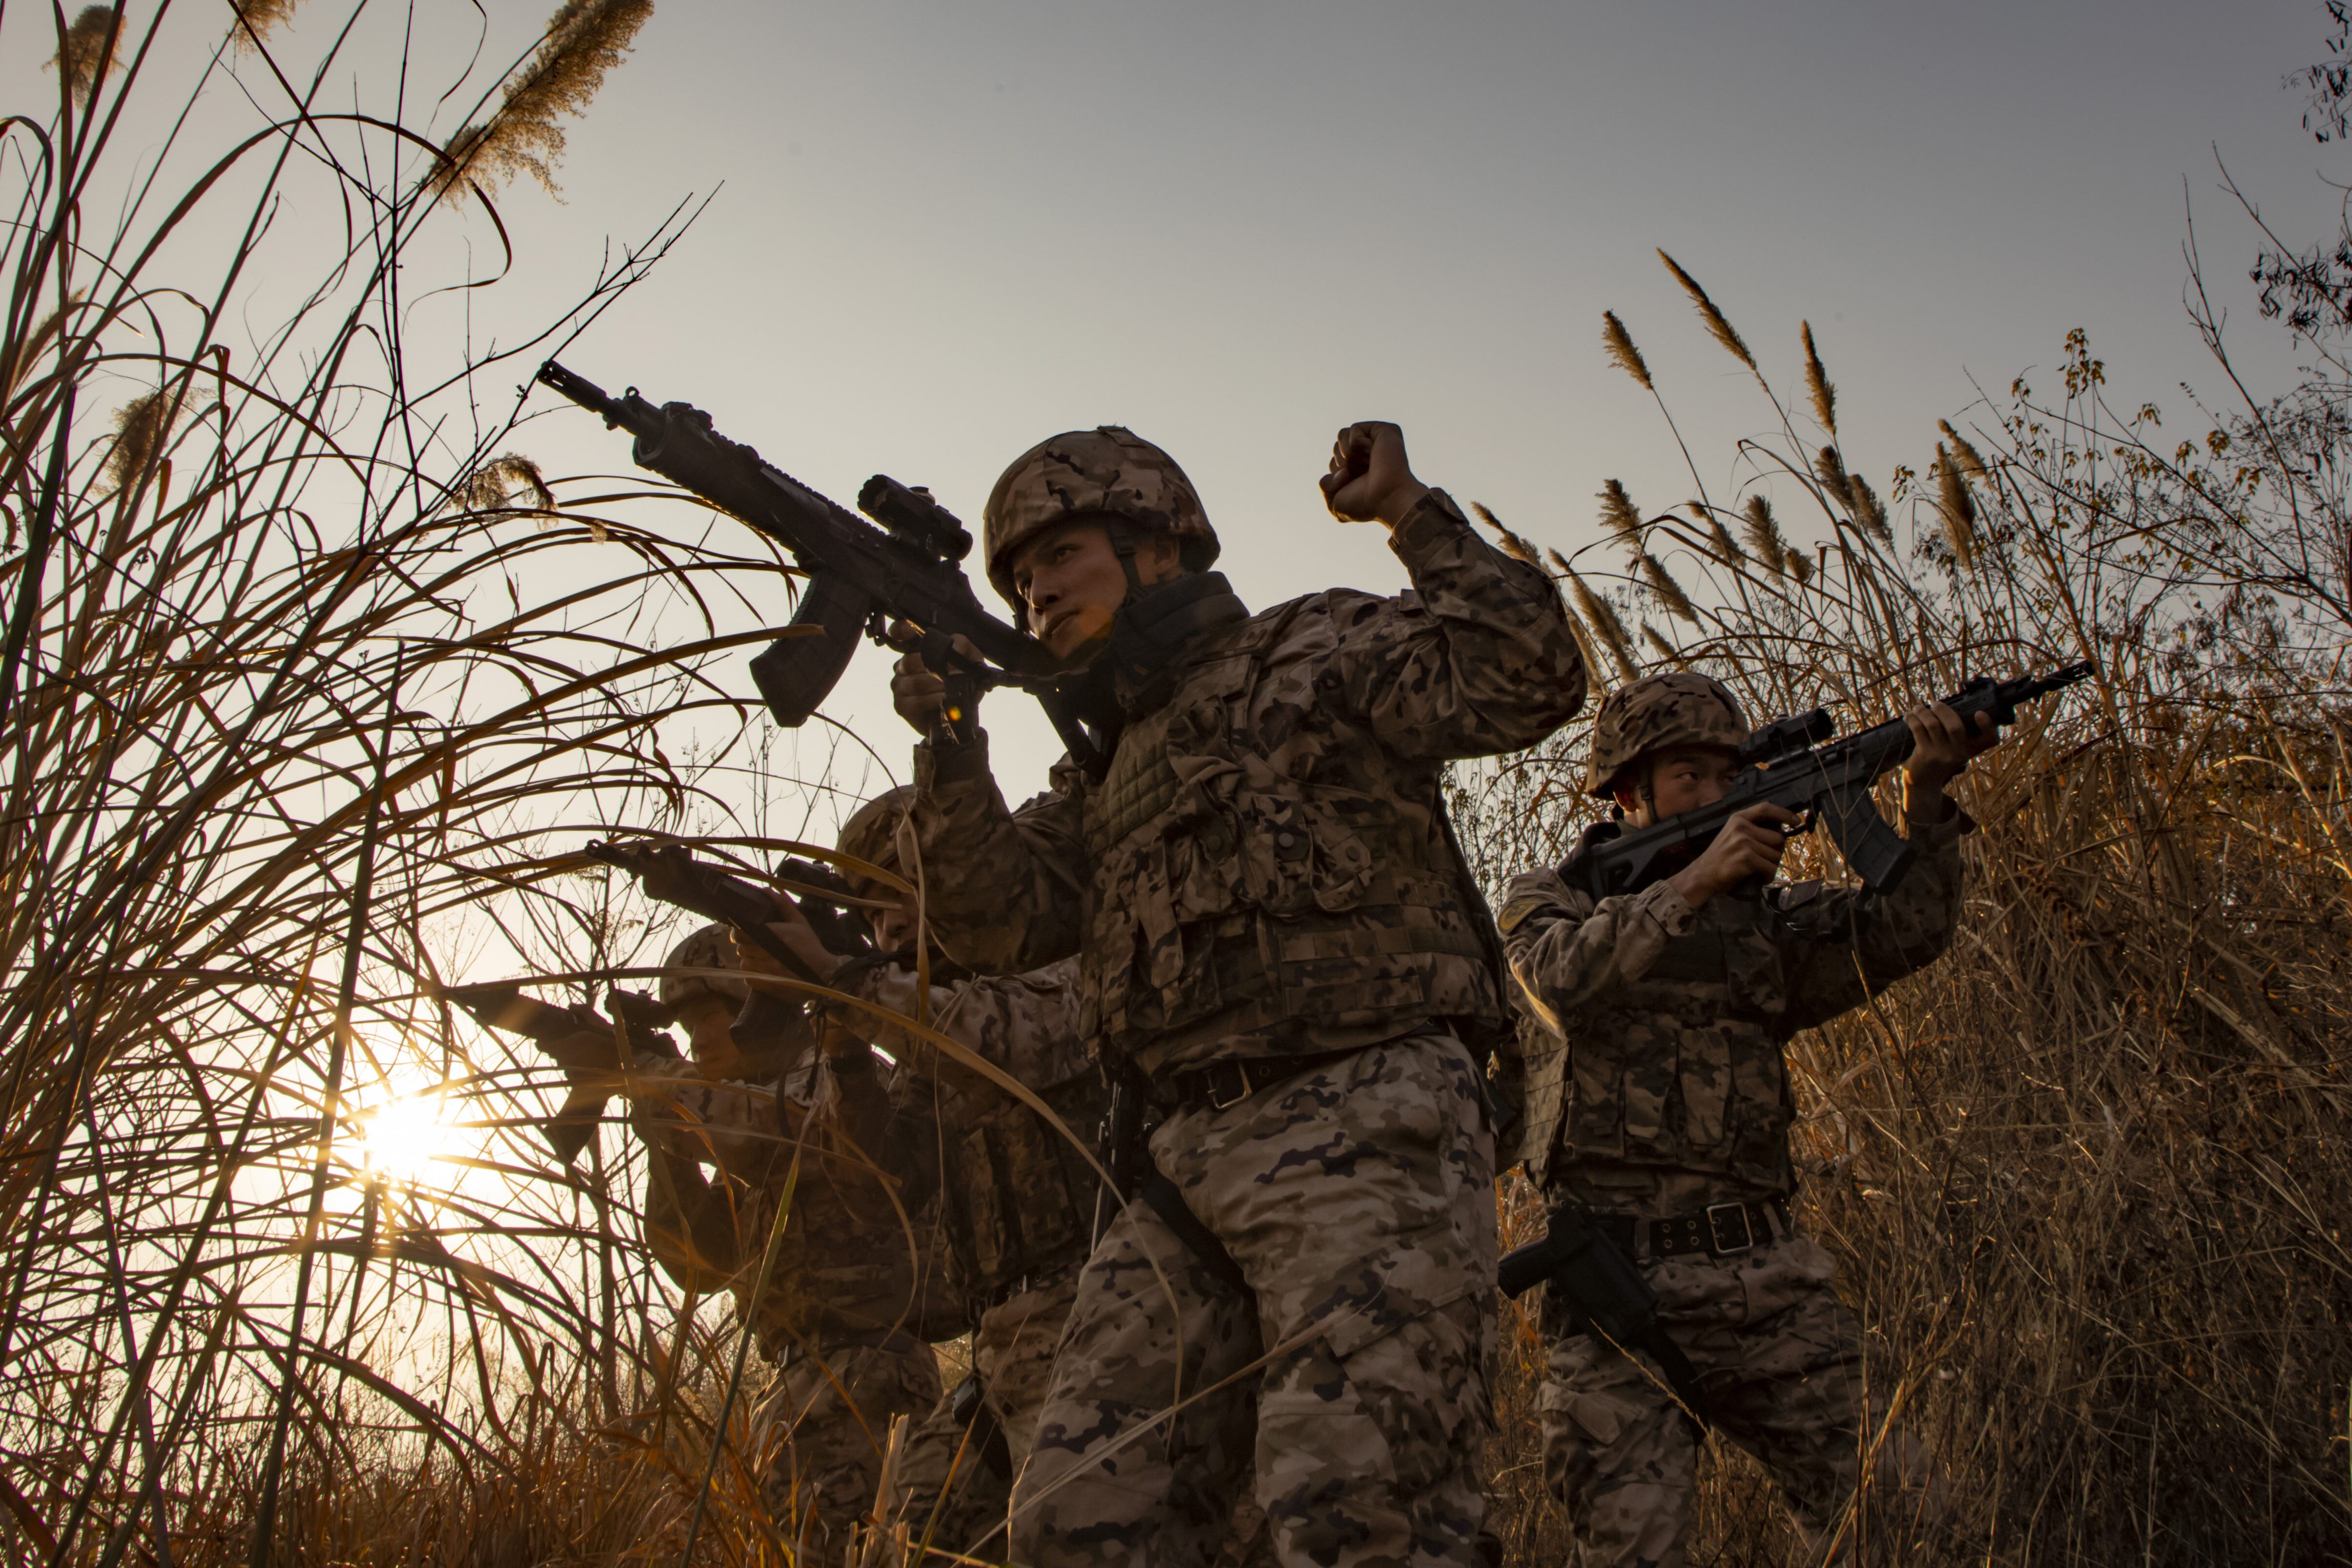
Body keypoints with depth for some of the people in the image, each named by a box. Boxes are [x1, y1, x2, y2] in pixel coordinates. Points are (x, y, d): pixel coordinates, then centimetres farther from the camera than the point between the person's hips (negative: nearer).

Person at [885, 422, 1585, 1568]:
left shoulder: (1314, 653, 9)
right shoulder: (1106, 773, 26)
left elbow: (1530, 678, -3)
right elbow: (997, 920, 11)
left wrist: (1409, 511, -1)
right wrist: (950, 746, -1)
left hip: (1362, 1137, -6)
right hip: (1195, 1171, 7)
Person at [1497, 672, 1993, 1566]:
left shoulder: (1763, 916, 16)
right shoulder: (1550, 898, 8)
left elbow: (1902, 932, 0)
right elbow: (1566, 980, -15)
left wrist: (1926, 799, -15)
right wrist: (1695, 881, -23)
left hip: (1764, 1288, 3)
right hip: (1616, 1296, -3)